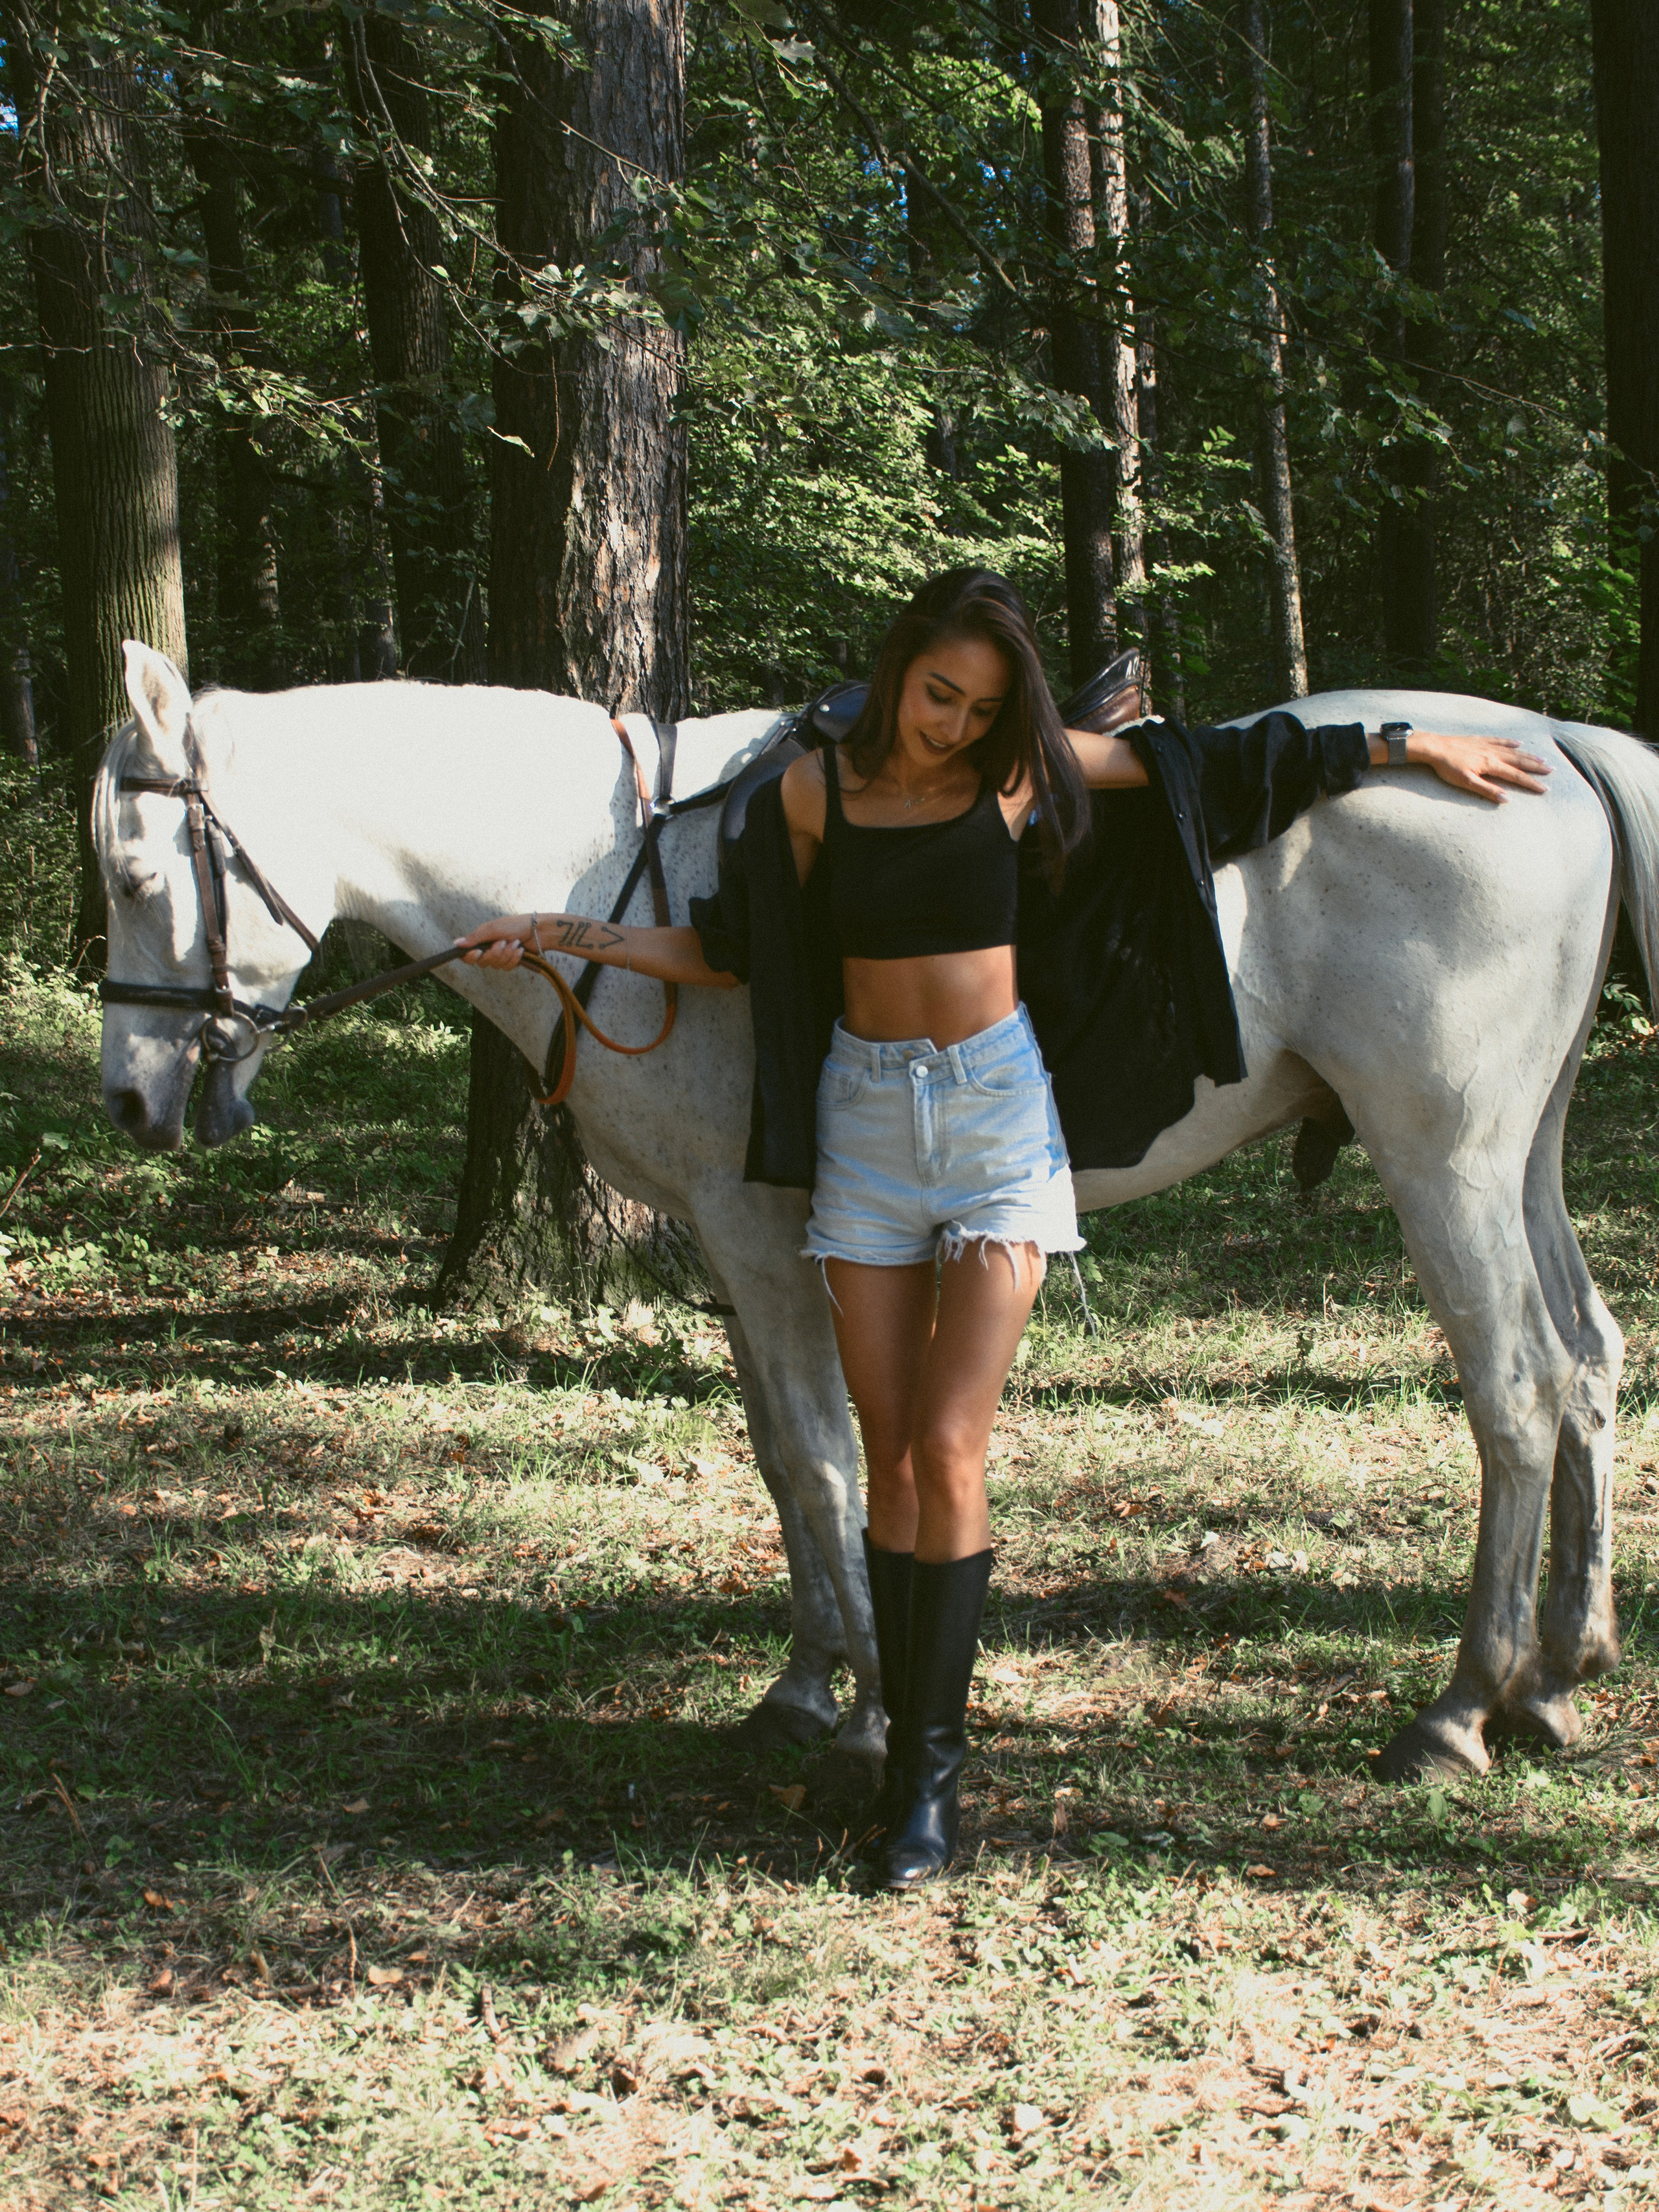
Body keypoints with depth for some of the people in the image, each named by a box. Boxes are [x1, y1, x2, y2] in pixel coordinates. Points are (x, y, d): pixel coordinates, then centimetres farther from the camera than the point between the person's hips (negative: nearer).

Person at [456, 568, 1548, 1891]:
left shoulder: (1025, 773, -2)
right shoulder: (818, 792, 1)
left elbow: (1217, 762, 7)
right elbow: (734, 955, 11)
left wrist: (1413, 748, 10)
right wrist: (561, 936, 6)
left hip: (998, 1107, -2)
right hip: (866, 1120, 2)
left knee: (950, 1451, -9)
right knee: (892, 1457, 4)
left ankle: (930, 1766, 0)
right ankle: (916, 1738, 15)